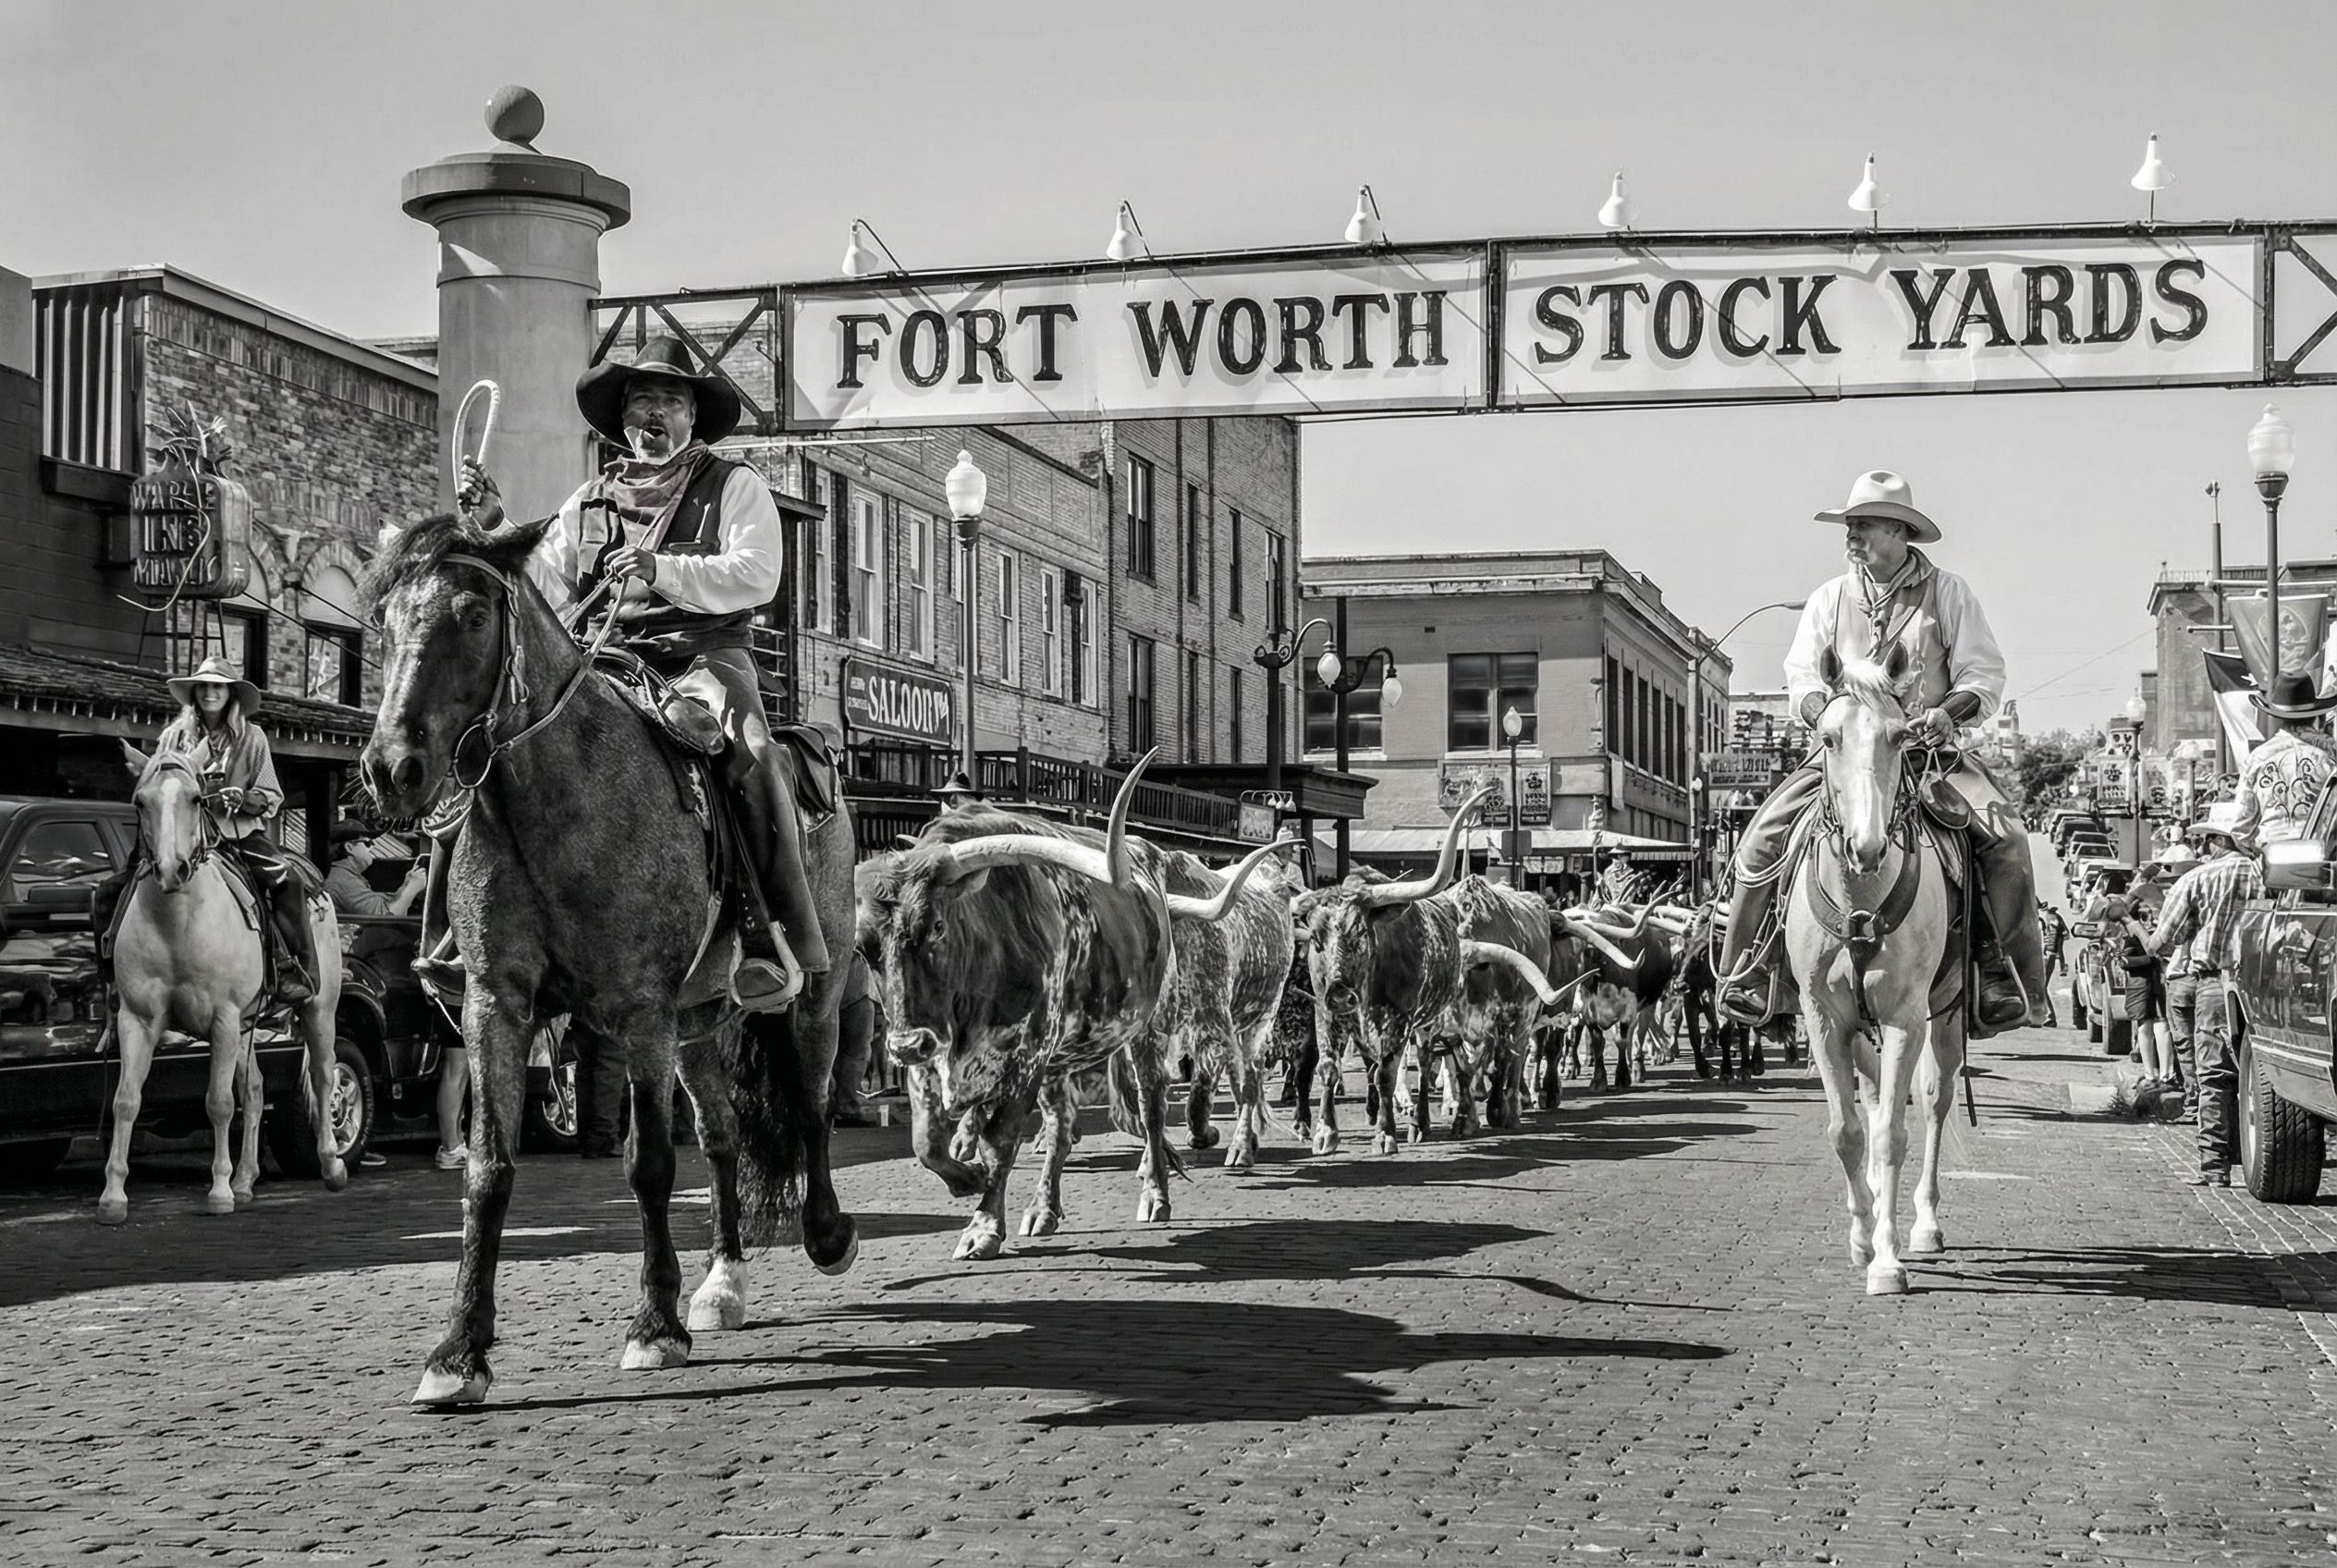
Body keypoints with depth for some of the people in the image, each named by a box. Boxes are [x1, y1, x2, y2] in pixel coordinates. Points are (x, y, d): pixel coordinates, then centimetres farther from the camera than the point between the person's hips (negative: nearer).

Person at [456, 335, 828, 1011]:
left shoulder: (734, 486, 10)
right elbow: (543, 590, 15)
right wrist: (495, 529, 1)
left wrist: (664, 571, -19)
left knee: (751, 757, -34)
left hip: (704, 656, -4)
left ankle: (777, 939, -33)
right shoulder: (590, 500, 22)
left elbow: (755, 575, -7)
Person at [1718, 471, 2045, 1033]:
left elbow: (1985, 676, 2)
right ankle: (1745, 978, -9)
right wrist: (1826, 710, -16)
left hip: (1929, 750, -2)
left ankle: (2003, 978, -17)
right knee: (1764, 836, -18)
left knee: (2004, 837, -25)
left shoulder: (1947, 592, 5)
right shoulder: (1829, 599, 12)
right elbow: (1801, 677, 7)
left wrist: (1949, 711, -19)